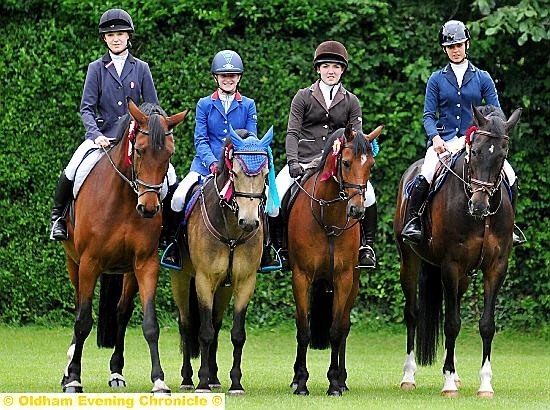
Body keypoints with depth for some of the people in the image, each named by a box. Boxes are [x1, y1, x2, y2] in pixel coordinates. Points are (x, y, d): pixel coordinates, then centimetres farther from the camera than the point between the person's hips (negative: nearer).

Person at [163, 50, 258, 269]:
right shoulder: (204, 105, 8)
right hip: (206, 167, 0)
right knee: (178, 199, -23)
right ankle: (177, 242, 0)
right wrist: (212, 163, -16)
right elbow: (200, 140, 1)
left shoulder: (248, 106, 9)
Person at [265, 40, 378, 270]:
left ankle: (366, 246, -8)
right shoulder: (303, 97, 7)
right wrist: (292, 162, -17)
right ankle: (278, 247, 3)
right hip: (304, 162, 0)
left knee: (367, 195, -25)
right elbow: (292, 133, -1)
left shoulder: (351, 102, 11)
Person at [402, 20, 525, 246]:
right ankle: (411, 221, -12)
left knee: (510, 177, -17)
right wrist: (435, 137, -16)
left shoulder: (482, 78, 9)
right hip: (444, 140, -1)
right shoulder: (437, 79, 8)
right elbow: (428, 115, 4)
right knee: (424, 176, -30)